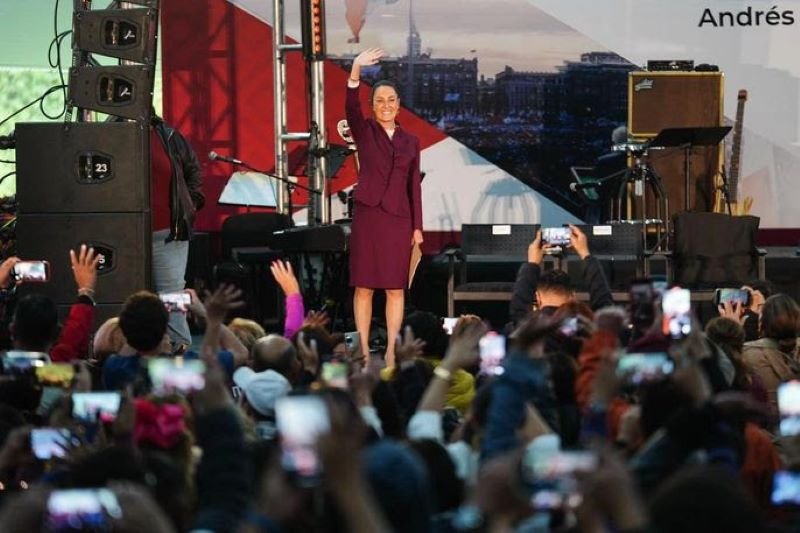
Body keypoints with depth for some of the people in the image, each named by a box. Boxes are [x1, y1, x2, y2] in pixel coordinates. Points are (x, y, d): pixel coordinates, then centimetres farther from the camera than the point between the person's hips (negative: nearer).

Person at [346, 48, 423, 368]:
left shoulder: (410, 142, 11)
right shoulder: (364, 131, 4)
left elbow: (414, 186, 10)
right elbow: (351, 107, -16)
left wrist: (417, 227, 5)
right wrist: (355, 71, -32)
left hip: (398, 218, 2)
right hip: (367, 215, -2)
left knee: (396, 288, 2)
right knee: (364, 286, 0)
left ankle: (391, 352, 6)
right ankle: (363, 350, 4)